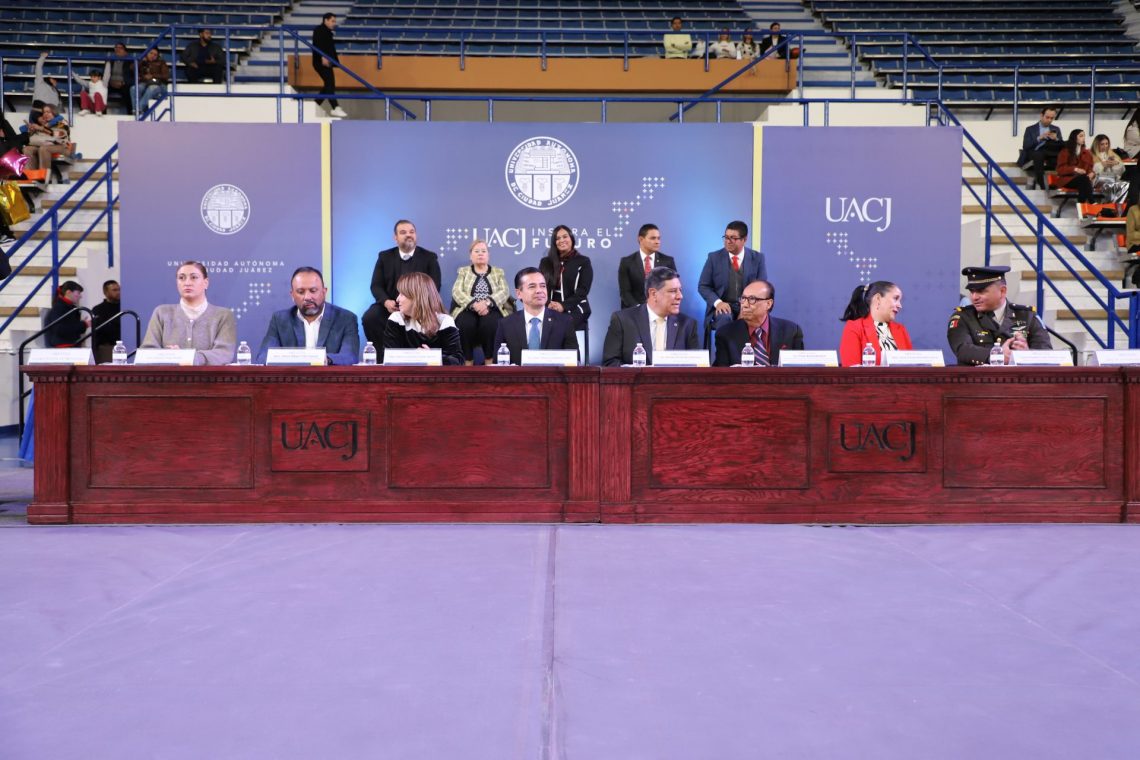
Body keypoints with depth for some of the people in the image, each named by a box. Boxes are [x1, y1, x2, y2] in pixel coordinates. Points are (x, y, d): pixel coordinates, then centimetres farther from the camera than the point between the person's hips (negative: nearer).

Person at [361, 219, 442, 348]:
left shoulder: (429, 257, 6)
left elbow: (434, 287, -2)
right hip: (391, 305, 2)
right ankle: (382, 356, -8)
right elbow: (376, 285, 6)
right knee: (369, 318, -26)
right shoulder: (384, 257, 12)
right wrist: (386, 302, -16)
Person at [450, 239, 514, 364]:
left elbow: (504, 292, 1)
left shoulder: (499, 272, 19)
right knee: (466, 323, -35)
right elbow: (456, 292, 1)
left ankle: (489, 362, -25)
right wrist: (474, 304, -18)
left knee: (490, 322, -36)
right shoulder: (463, 271, 19)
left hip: (492, 310, 0)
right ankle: (468, 362, -24)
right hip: (468, 310, 0)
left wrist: (487, 302, -19)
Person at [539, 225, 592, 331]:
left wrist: (563, 306, -15)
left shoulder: (583, 262, 7)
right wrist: (548, 304, -13)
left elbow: (583, 290, -2)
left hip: (575, 308, -2)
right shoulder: (546, 262, 16)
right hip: (551, 309, 2)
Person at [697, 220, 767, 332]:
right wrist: (717, 302, -16)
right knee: (724, 318, -36)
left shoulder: (757, 258, 4)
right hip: (723, 306, -1)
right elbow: (703, 286, 3)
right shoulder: (714, 257, 2)